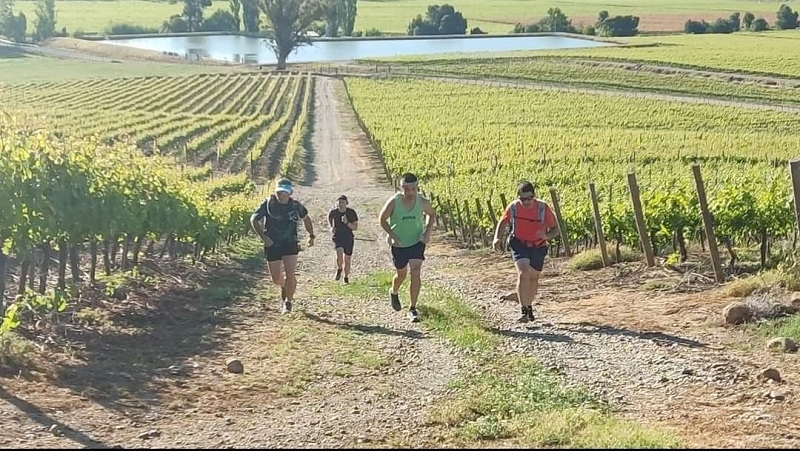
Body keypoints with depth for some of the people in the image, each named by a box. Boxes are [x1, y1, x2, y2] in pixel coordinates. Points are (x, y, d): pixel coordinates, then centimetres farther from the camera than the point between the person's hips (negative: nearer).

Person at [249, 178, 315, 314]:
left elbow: (306, 218, 18)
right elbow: (254, 220, -5)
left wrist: (311, 235, 12)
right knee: (276, 278, 10)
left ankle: (288, 302, 5)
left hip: (290, 244, 0)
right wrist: (263, 237, -15)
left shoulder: (295, 205, -2)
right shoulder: (268, 203, -10)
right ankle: (284, 286, 46)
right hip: (272, 245, 0)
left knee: (290, 275, -14)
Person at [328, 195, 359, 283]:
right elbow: (329, 217, 16)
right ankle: (339, 270, -1)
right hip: (337, 236, -1)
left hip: (349, 237, 1)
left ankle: (346, 278, 26)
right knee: (339, 252, -27)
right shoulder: (333, 212, -9)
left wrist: (347, 223, -26)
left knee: (347, 259, 7)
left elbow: (355, 227, -10)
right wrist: (331, 227, 2)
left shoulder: (351, 212, -11)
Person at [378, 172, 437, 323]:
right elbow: (382, 219, -7)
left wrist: (427, 232, -9)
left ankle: (413, 309, -5)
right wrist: (392, 235, -19)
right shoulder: (393, 202, -23)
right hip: (398, 244, 0)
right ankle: (393, 293, 51)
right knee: (401, 274, 17)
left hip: (417, 242, 0)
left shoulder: (423, 202, -18)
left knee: (416, 273, -14)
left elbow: (432, 215, 4)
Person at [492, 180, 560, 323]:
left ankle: (529, 306, 42)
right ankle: (524, 312, -26)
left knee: (533, 278, 15)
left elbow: (555, 229, -10)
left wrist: (546, 236, -32)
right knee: (523, 274, -24)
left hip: (538, 247, 1)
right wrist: (496, 238, -11)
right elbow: (502, 222, 6)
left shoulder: (543, 208, -18)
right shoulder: (513, 207, -15)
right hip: (519, 245, -1)